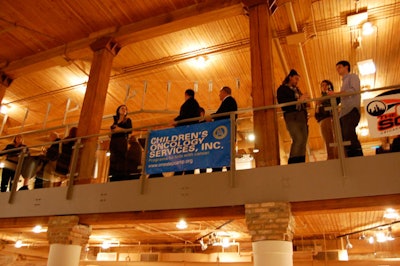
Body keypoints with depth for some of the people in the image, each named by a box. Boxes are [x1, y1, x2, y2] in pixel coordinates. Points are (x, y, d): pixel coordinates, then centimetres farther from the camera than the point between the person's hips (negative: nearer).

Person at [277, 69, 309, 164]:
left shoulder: (297, 89, 26)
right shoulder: (282, 89, 5)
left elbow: (302, 104, 23)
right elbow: (282, 103, -12)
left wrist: (304, 99, 1)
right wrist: (298, 100, -16)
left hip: (302, 117, 8)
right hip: (292, 117, -7)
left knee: (303, 141, 2)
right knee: (298, 139, -21)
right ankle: (293, 163, -18)